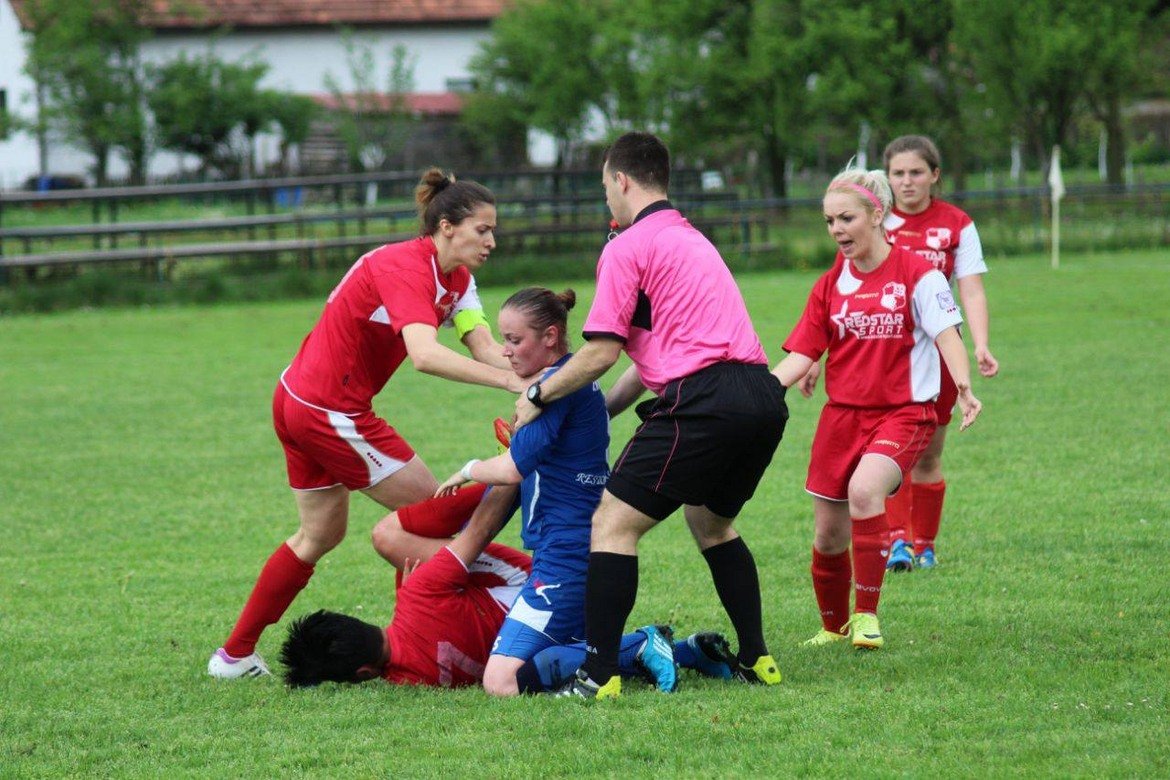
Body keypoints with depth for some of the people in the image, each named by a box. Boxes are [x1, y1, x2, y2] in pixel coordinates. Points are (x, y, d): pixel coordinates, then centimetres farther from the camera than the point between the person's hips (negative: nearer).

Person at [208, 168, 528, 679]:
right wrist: (513, 382, -41)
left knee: (320, 533, 21)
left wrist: (534, 381, -26)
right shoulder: (404, 268, -24)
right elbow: (425, 355, -39)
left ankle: (234, 656, 28)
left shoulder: (456, 279, 5)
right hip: (329, 412, -10)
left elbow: (484, 347, -8)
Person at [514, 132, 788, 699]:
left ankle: (600, 675, -11)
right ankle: (757, 660, 23)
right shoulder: (691, 239, 27)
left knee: (612, 525, -3)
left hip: (703, 402, -9)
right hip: (763, 396, 9)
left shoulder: (628, 248, -1)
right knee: (712, 523, 28)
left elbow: (601, 353, -6)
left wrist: (538, 397, 9)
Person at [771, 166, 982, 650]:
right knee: (829, 537, 5)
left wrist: (964, 387, -31)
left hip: (903, 413, -5)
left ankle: (867, 616, -22)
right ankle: (834, 627, 30)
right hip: (842, 414, 5)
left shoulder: (917, 274, -6)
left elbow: (947, 334, -13)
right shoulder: (829, 286, 8)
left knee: (864, 491, -32)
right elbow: (802, 353, 7)